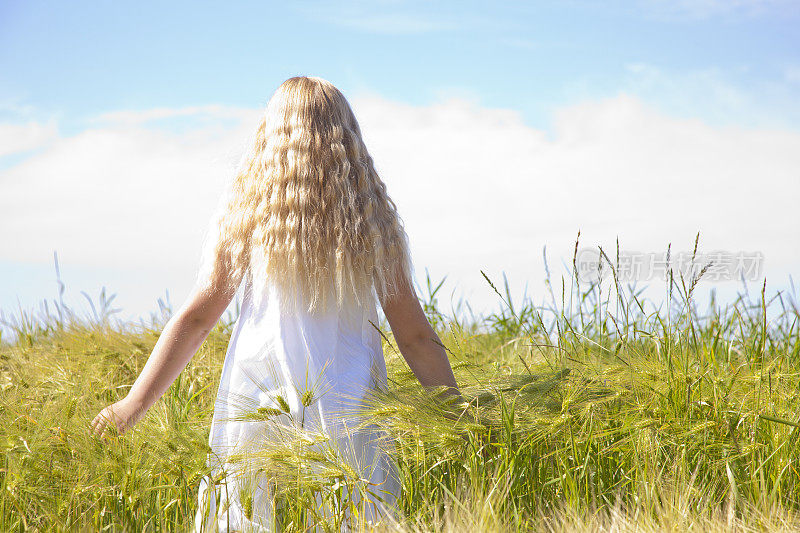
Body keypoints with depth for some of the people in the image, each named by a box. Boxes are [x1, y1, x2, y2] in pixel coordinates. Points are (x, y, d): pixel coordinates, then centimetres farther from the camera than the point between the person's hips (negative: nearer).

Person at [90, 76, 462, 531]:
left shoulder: (248, 209, 2)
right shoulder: (374, 219, 4)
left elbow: (198, 316, 0)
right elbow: (415, 337, 4)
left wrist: (135, 403, 5)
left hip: (258, 400, 0)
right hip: (347, 406, 1)